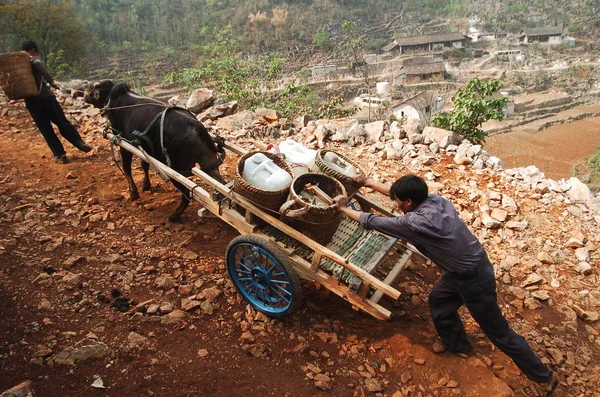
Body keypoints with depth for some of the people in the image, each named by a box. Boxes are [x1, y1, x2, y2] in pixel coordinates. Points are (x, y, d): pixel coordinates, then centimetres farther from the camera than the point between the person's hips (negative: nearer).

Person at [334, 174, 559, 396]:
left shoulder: (416, 223, -31)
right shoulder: (436, 200, -8)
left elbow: (373, 222, -20)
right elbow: (402, 192, 9)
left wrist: (344, 209, -5)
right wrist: (369, 183, 11)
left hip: (474, 279, -9)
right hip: (463, 269, 9)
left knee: (498, 333, 10)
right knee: (438, 301, 26)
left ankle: (544, 376, 30)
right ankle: (457, 344, 49)